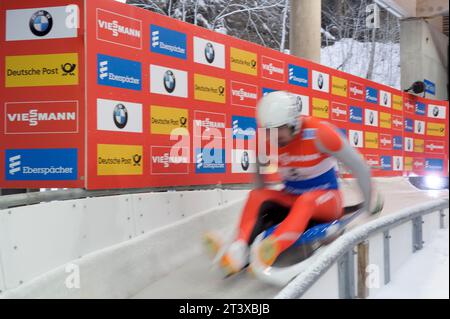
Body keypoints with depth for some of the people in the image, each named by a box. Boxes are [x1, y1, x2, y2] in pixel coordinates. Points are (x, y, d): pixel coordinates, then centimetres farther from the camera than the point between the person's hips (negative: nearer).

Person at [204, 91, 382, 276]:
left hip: (326, 200, -4)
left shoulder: (319, 133, -21)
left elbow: (358, 166, -12)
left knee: (307, 200, -38)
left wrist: (370, 203, -2)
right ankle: (239, 251, -45)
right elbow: (259, 172, 9)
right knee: (257, 197, -23)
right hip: (292, 200, 4)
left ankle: (273, 248, -62)